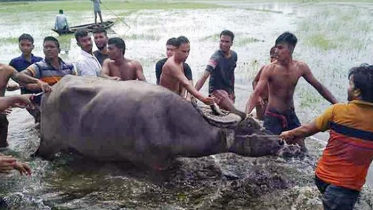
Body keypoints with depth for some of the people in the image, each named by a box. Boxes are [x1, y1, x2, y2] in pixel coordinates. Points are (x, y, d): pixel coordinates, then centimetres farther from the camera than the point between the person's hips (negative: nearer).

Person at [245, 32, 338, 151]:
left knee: (302, 150, 11)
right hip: (273, 117, -4)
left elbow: (319, 87, 6)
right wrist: (247, 114, -40)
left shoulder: (301, 67, -5)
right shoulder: (269, 69, -17)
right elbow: (256, 93, -25)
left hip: (291, 116, 4)